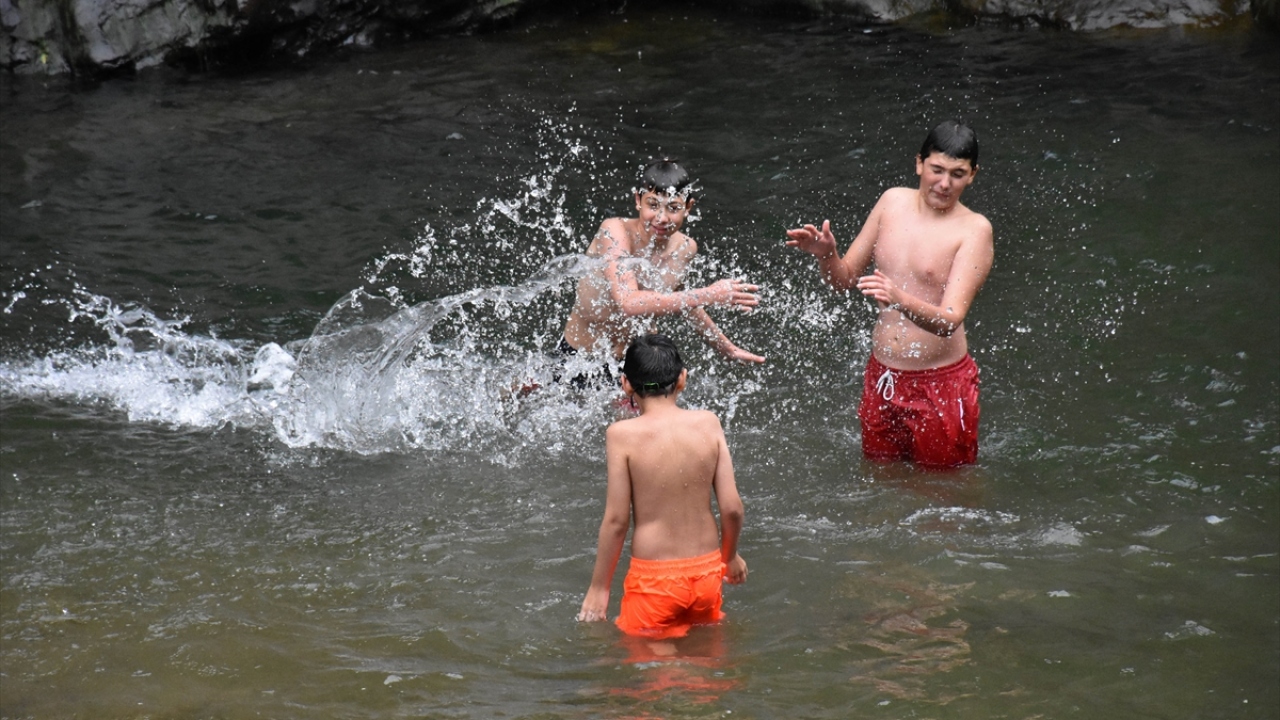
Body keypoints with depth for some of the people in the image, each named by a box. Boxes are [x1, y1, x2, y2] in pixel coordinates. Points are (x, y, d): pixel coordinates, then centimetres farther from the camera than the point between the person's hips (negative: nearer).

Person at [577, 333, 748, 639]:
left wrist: (599, 587, 1)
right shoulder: (708, 424, -3)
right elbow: (732, 507, -2)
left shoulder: (623, 434, -12)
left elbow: (616, 519, -10)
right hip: (706, 570, 4)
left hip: (654, 577, -4)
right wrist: (730, 556, 18)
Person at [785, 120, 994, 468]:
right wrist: (826, 254, -13)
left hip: (940, 385, -5)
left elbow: (949, 320, -25)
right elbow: (845, 279, 9)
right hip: (882, 377, 5)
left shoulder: (973, 230, -14)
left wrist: (900, 299, -44)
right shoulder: (893, 202, 2)